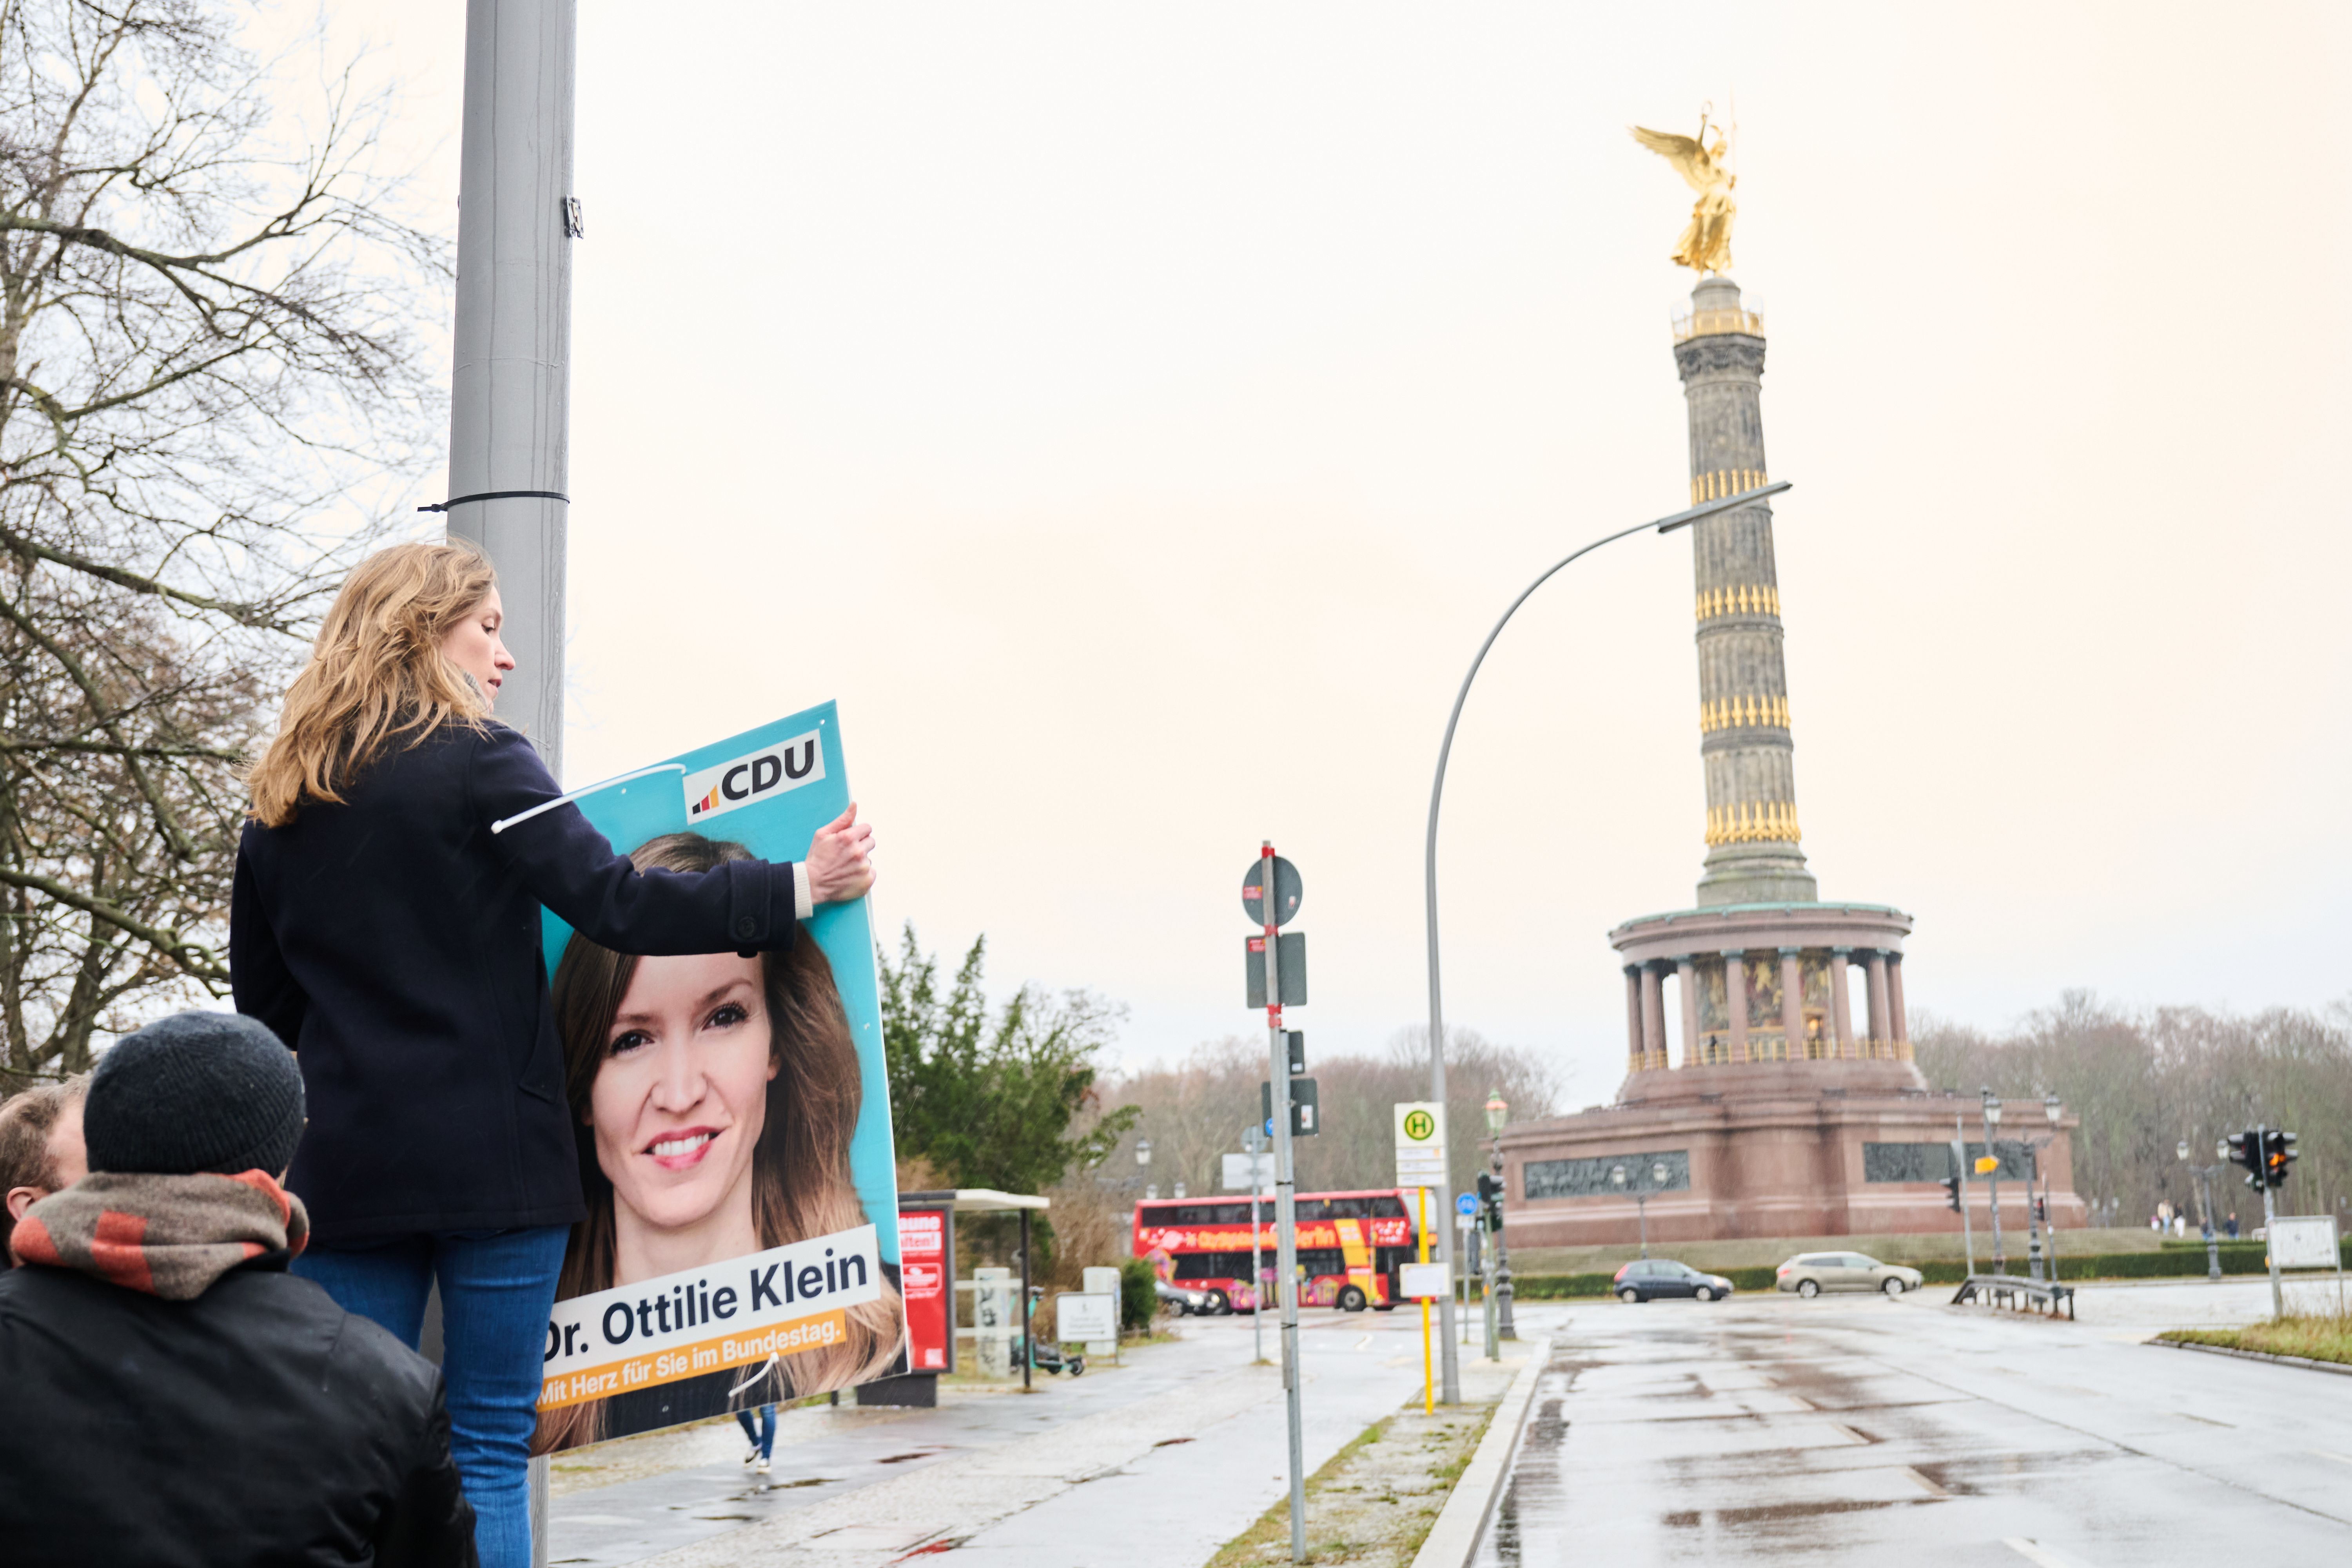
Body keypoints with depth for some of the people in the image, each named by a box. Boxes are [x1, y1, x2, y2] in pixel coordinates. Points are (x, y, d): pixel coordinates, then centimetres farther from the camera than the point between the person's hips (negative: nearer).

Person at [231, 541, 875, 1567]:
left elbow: (264, 1006, 17)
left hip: (345, 1170, 5)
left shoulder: (279, 811, 13)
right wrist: (798, 890, -14)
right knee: (488, 1450, 1)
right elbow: (615, 905, -15)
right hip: (490, 1161, -5)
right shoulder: (478, 763, -5)